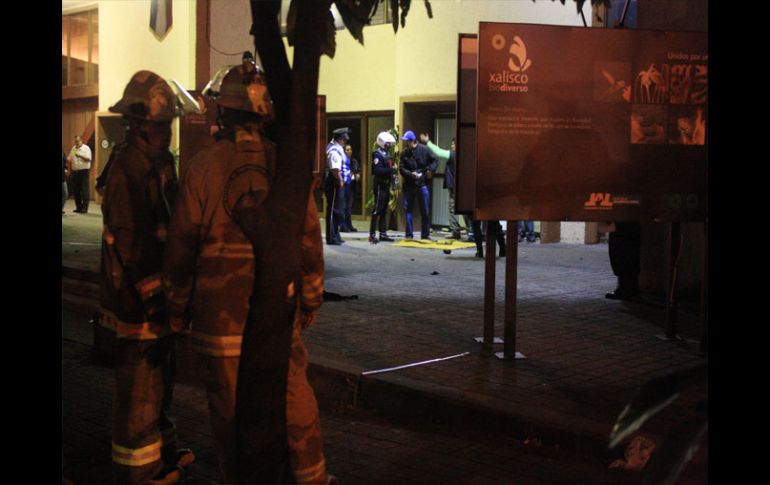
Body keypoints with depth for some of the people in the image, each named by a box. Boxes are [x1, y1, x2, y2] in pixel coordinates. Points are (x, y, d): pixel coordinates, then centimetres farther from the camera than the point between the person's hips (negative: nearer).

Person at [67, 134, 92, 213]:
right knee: (75, 190, 7)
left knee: (84, 190, -6)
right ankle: (78, 207, 15)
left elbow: (88, 159, -12)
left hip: (84, 171, -6)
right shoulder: (73, 149, 14)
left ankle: (85, 207, -1)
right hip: (75, 171, 6)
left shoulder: (86, 148, -3)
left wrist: (80, 156, -23)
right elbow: (69, 159, 17)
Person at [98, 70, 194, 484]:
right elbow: (128, 244, -23)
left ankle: (160, 449, 36)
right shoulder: (128, 170, -19)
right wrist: (152, 298, -21)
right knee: (139, 384, 1)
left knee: (158, 377, 21)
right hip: (139, 300, -10)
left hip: (159, 296, 10)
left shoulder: (160, 165, 11)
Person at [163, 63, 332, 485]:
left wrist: (178, 307, 8)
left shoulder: (203, 167, -7)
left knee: (229, 407, 10)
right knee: (295, 399, 14)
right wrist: (310, 301, 12)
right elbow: (309, 236, 1)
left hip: (220, 312, -2)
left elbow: (182, 244, -4)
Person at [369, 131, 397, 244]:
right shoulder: (377, 154, -13)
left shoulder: (388, 154, 16)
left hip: (386, 185, 9)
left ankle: (383, 233, 19)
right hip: (380, 184, -9)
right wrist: (390, 170, -26)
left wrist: (392, 173, 7)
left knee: (384, 210, 13)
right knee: (377, 209, -8)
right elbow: (377, 170, -24)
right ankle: (372, 234, -6)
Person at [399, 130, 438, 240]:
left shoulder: (423, 150, -5)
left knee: (425, 211, 4)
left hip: (422, 184, -2)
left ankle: (425, 235, 14)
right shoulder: (404, 154, 1)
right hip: (409, 185, 2)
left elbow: (435, 160, 3)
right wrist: (411, 174, -18)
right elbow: (401, 168, -3)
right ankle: (409, 235, 10)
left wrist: (430, 170, -11)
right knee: (408, 210, 3)